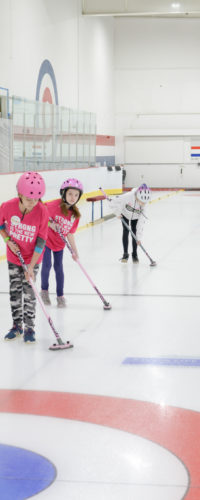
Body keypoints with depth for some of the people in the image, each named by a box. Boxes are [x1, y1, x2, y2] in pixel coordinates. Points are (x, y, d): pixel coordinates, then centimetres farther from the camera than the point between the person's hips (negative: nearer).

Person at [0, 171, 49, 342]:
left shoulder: (42, 211, -25)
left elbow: (41, 241, -19)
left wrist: (31, 267, -21)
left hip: (32, 258, -2)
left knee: (28, 291, -2)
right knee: (15, 290, 10)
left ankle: (29, 328, 9)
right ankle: (17, 326, 23)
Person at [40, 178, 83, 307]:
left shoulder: (75, 214, -7)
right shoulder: (55, 205, -24)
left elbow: (70, 233, -3)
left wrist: (75, 251, -6)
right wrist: (50, 224, -32)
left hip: (59, 243, 4)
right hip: (46, 239, -4)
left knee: (59, 267, 7)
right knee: (47, 265, -1)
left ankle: (60, 295, 17)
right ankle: (44, 290, 23)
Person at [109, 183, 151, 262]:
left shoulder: (144, 205, -31)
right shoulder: (129, 196, -41)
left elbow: (141, 221, -28)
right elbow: (114, 202, -35)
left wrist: (139, 237, -27)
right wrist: (118, 213, -25)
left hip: (135, 217, 1)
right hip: (125, 214, -1)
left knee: (134, 232, -5)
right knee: (125, 231, -9)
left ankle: (134, 254, 8)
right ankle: (125, 254, 1)